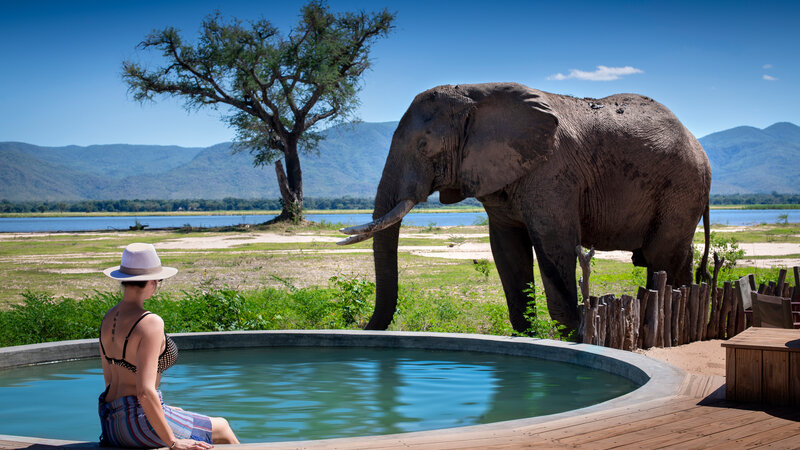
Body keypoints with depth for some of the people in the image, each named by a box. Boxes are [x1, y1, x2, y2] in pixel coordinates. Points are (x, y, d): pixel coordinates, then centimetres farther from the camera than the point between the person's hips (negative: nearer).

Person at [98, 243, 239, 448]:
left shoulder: (109, 318, 4)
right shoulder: (150, 323, -22)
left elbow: (110, 380, 13)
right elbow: (145, 391, -27)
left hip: (111, 423, 9)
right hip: (140, 423, -9)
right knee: (223, 428, 14)